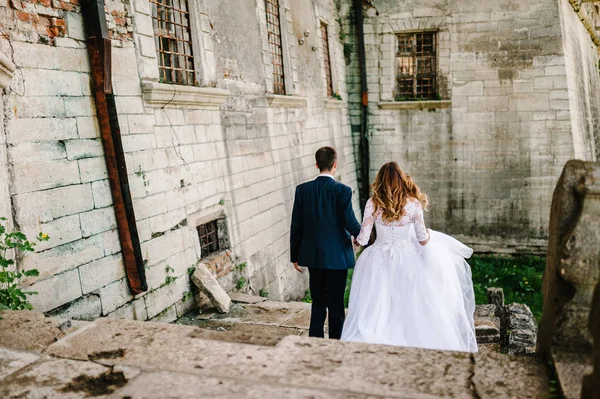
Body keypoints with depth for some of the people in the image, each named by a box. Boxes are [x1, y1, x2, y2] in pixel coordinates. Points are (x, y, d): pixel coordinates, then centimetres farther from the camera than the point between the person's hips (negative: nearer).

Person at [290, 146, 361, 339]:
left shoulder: (302, 189, -3)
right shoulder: (342, 191, -13)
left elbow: (296, 226, 0)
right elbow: (351, 224, -12)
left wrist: (295, 256, 9)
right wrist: (361, 234, 12)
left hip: (313, 256, 3)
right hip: (337, 256, -3)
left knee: (318, 301, 15)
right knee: (336, 303, 8)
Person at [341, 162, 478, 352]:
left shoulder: (373, 204, -10)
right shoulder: (413, 204, -9)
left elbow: (363, 238, -9)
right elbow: (423, 239, -4)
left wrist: (356, 240, 13)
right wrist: (428, 234, 19)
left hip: (380, 262, 0)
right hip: (408, 261, 0)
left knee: (375, 312, 8)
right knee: (410, 310, 14)